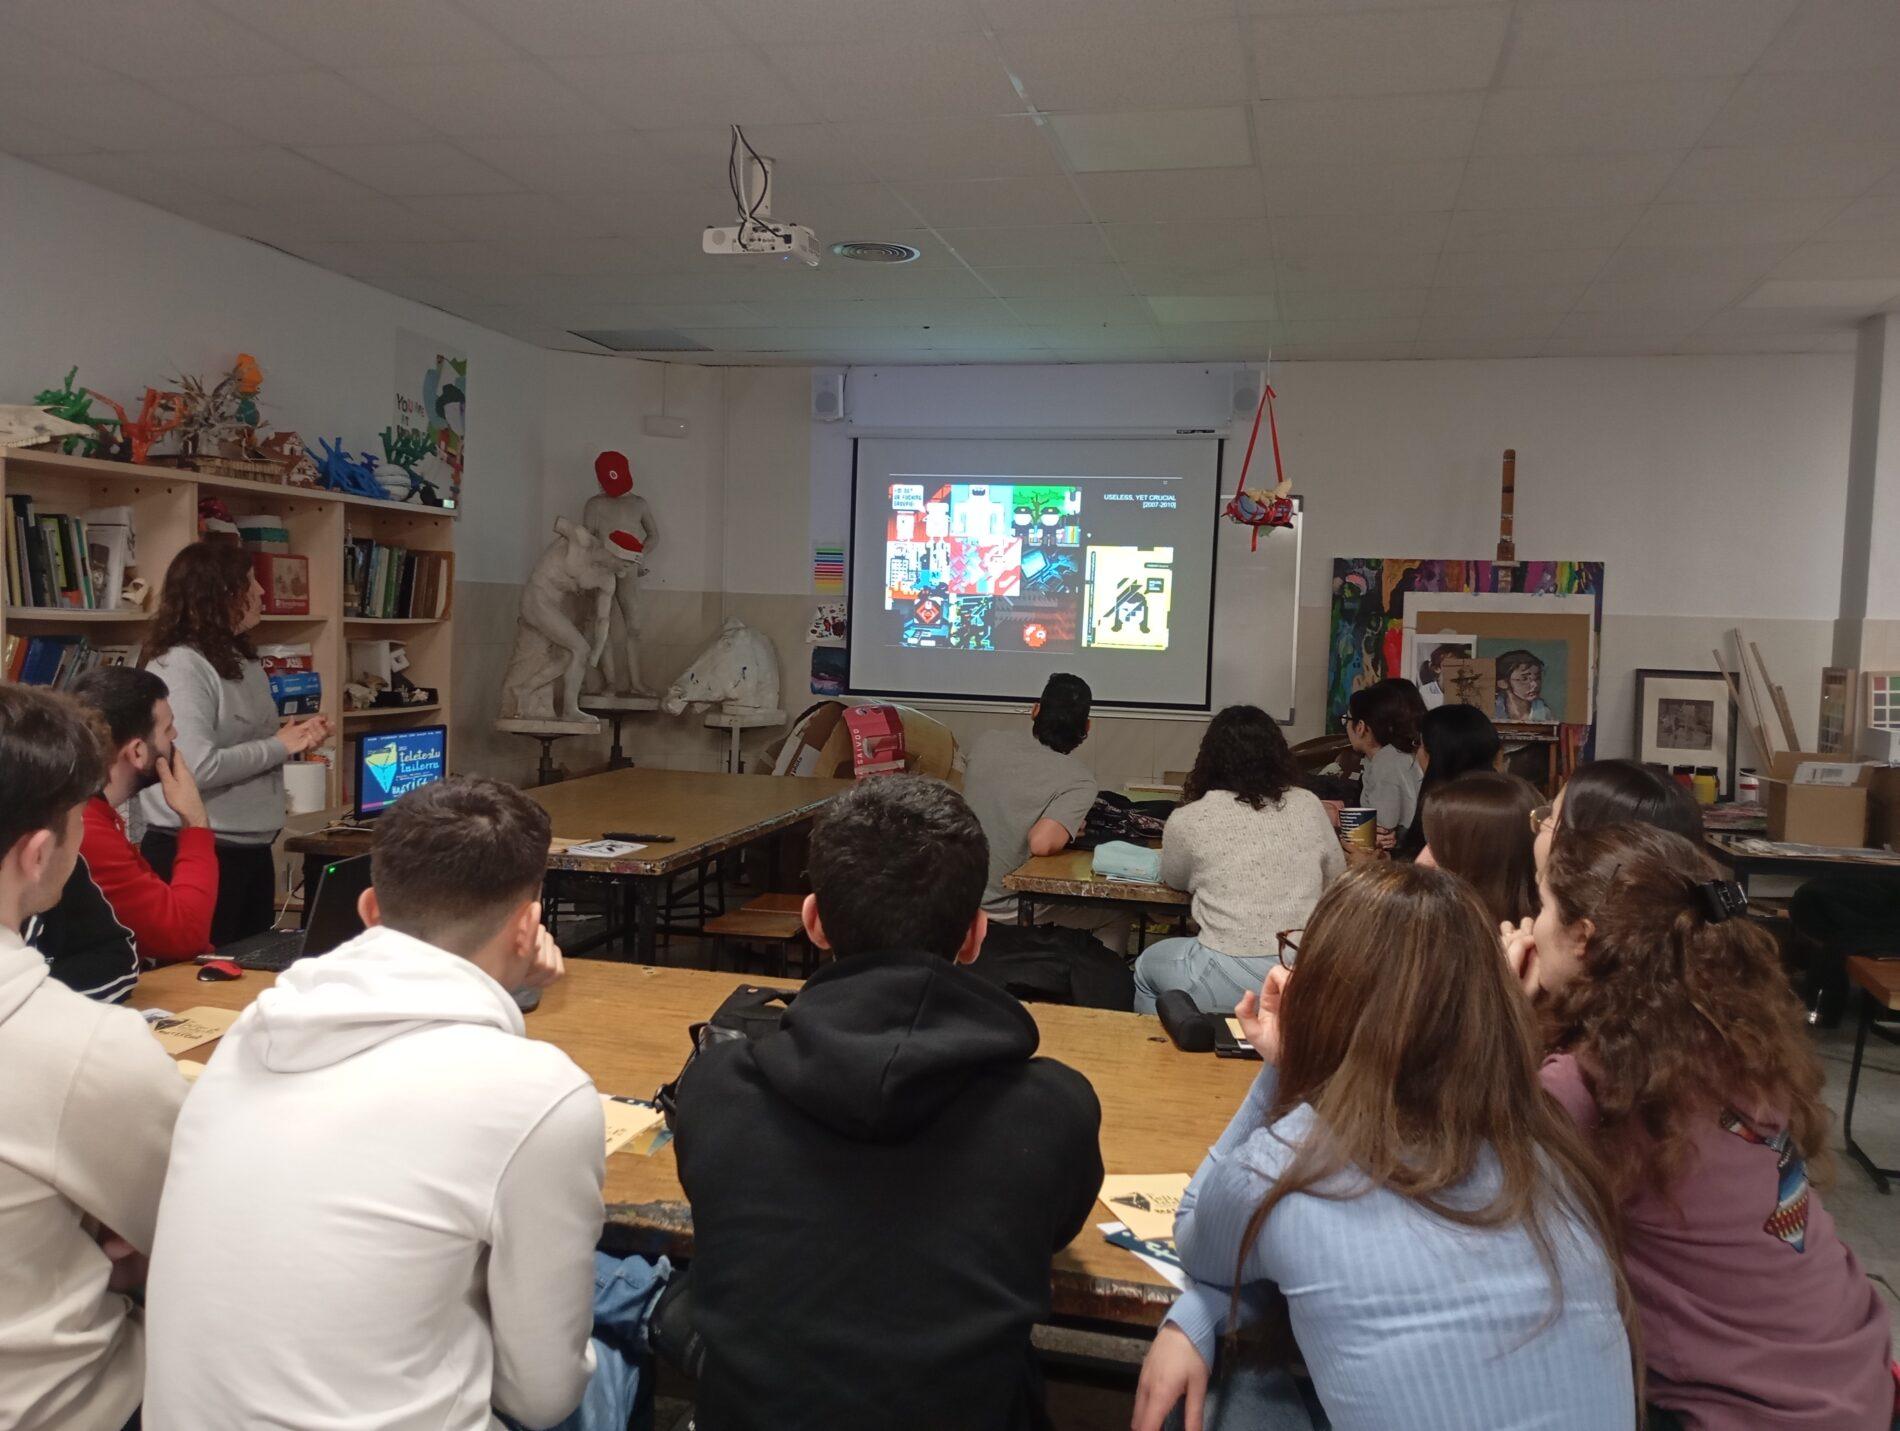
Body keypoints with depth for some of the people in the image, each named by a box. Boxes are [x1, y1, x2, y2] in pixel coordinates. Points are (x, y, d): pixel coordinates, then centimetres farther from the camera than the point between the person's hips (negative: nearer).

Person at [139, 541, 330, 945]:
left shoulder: (245, 663, 11)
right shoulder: (179, 666, -16)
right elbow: (197, 767, -27)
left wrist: (299, 740, 1)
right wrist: (279, 746, -15)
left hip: (252, 849, 9)